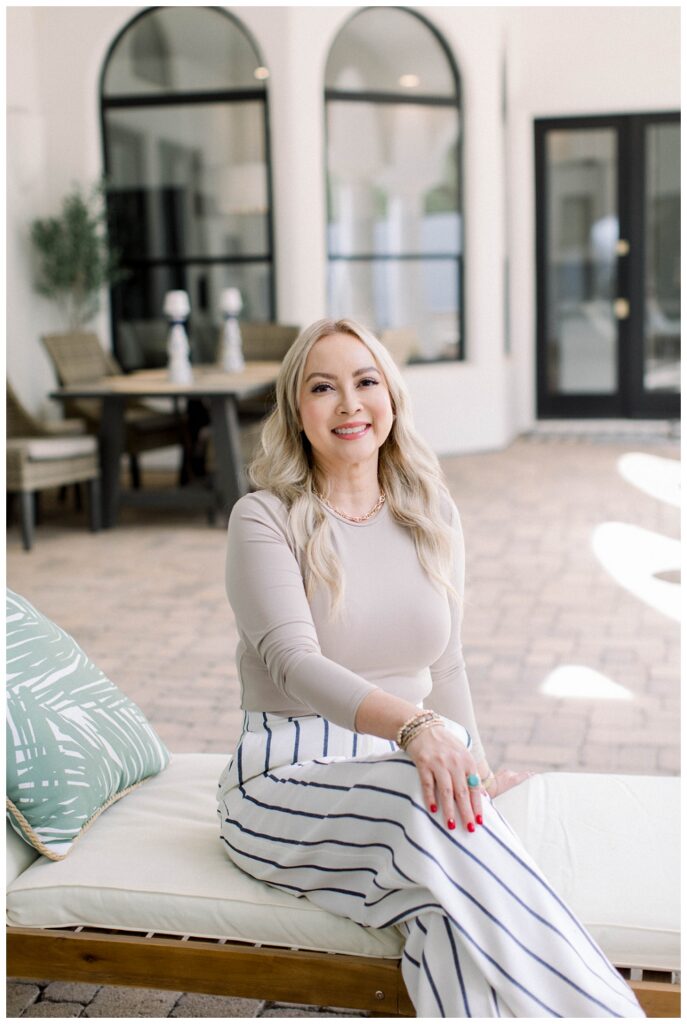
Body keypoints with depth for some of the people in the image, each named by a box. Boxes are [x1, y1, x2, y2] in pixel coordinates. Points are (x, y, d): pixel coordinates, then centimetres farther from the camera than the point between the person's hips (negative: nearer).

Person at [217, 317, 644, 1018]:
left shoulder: (432, 514, 11)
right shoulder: (263, 520, -4)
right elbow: (297, 663, -19)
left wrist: (474, 768, 3)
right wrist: (414, 725, -35)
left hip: (405, 770, 4)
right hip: (290, 781, -3)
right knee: (429, 800, -35)